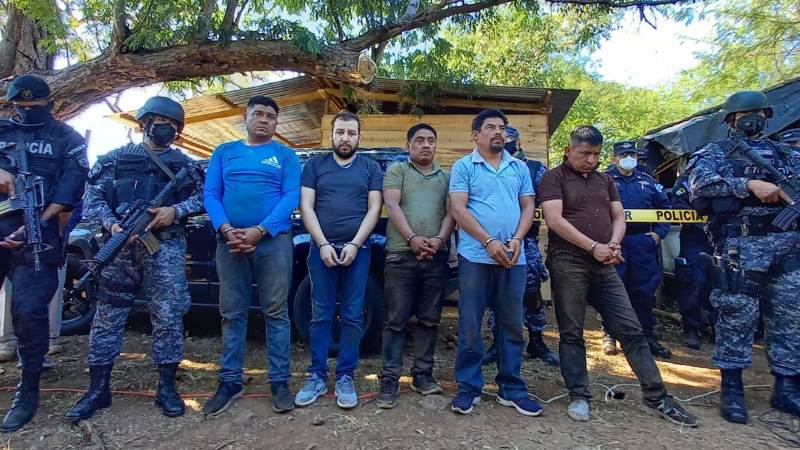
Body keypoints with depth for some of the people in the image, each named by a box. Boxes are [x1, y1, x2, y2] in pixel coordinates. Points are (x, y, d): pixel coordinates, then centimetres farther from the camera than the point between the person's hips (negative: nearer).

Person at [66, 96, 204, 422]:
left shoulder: (183, 164, 15)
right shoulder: (116, 158, 14)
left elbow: (202, 197, 7)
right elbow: (93, 198, 6)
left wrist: (176, 210, -11)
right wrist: (112, 224, -13)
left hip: (166, 247, -1)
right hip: (119, 244, 1)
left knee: (168, 316, -3)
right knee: (108, 316, 5)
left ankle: (166, 387, 8)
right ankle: (98, 389, 16)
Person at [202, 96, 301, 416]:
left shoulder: (285, 156, 8)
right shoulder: (224, 152, 15)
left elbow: (291, 197, -4)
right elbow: (211, 195, 7)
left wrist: (259, 231, -16)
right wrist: (226, 230, -12)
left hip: (273, 241, -2)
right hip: (230, 242, 3)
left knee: (276, 312, 1)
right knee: (232, 313, 8)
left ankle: (279, 382, 10)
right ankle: (230, 381, 19)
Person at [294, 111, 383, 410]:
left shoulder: (371, 168, 9)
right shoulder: (315, 165, 10)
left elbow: (374, 210, 2)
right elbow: (306, 208, 3)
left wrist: (354, 244, -9)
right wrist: (323, 244, -9)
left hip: (357, 249, 0)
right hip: (322, 248, 0)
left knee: (352, 316, 3)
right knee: (321, 315, 4)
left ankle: (345, 377, 13)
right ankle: (317, 376, 14)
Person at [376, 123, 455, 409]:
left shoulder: (445, 177, 17)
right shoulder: (397, 170, 8)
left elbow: (451, 212, 7)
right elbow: (392, 206, -5)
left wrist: (439, 239, -11)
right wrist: (412, 238, -18)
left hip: (437, 257, 4)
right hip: (401, 256, -3)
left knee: (429, 319, 9)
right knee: (396, 320, 0)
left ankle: (422, 374, 20)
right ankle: (390, 379, 6)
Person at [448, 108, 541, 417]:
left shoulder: (519, 168, 15)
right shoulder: (464, 166, 3)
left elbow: (528, 207, 12)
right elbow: (458, 209, -6)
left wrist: (516, 240, -6)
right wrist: (489, 242, -14)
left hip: (513, 258, 4)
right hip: (475, 256, -3)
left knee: (512, 325, 9)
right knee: (470, 325, 1)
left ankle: (511, 389, 22)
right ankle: (468, 388, 15)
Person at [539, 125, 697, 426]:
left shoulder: (605, 180, 19)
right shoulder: (554, 178, 0)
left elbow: (619, 217, 16)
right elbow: (555, 221, -12)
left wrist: (613, 244, -5)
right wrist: (593, 247, -14)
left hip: (604, 265, 5)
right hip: (568, 263, -5)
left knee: (630, 329, 5)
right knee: (572, 332, 3)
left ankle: (656, 397, 15)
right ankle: (579, 396, 14)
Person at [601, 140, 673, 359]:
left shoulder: (647, 181, 15)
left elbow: (665, 206, 21)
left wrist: (659, 232, 9)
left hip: (643, 242, 4)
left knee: (645, 290, 8)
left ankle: (647, 336, 20)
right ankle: (610, 335, 12)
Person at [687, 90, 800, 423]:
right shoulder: (715, 152, 6)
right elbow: (701, 182, -13)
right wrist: (750, 184, -21)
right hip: (740, 245, -5)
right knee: (737, 316, -3)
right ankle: (731, 388, 9)